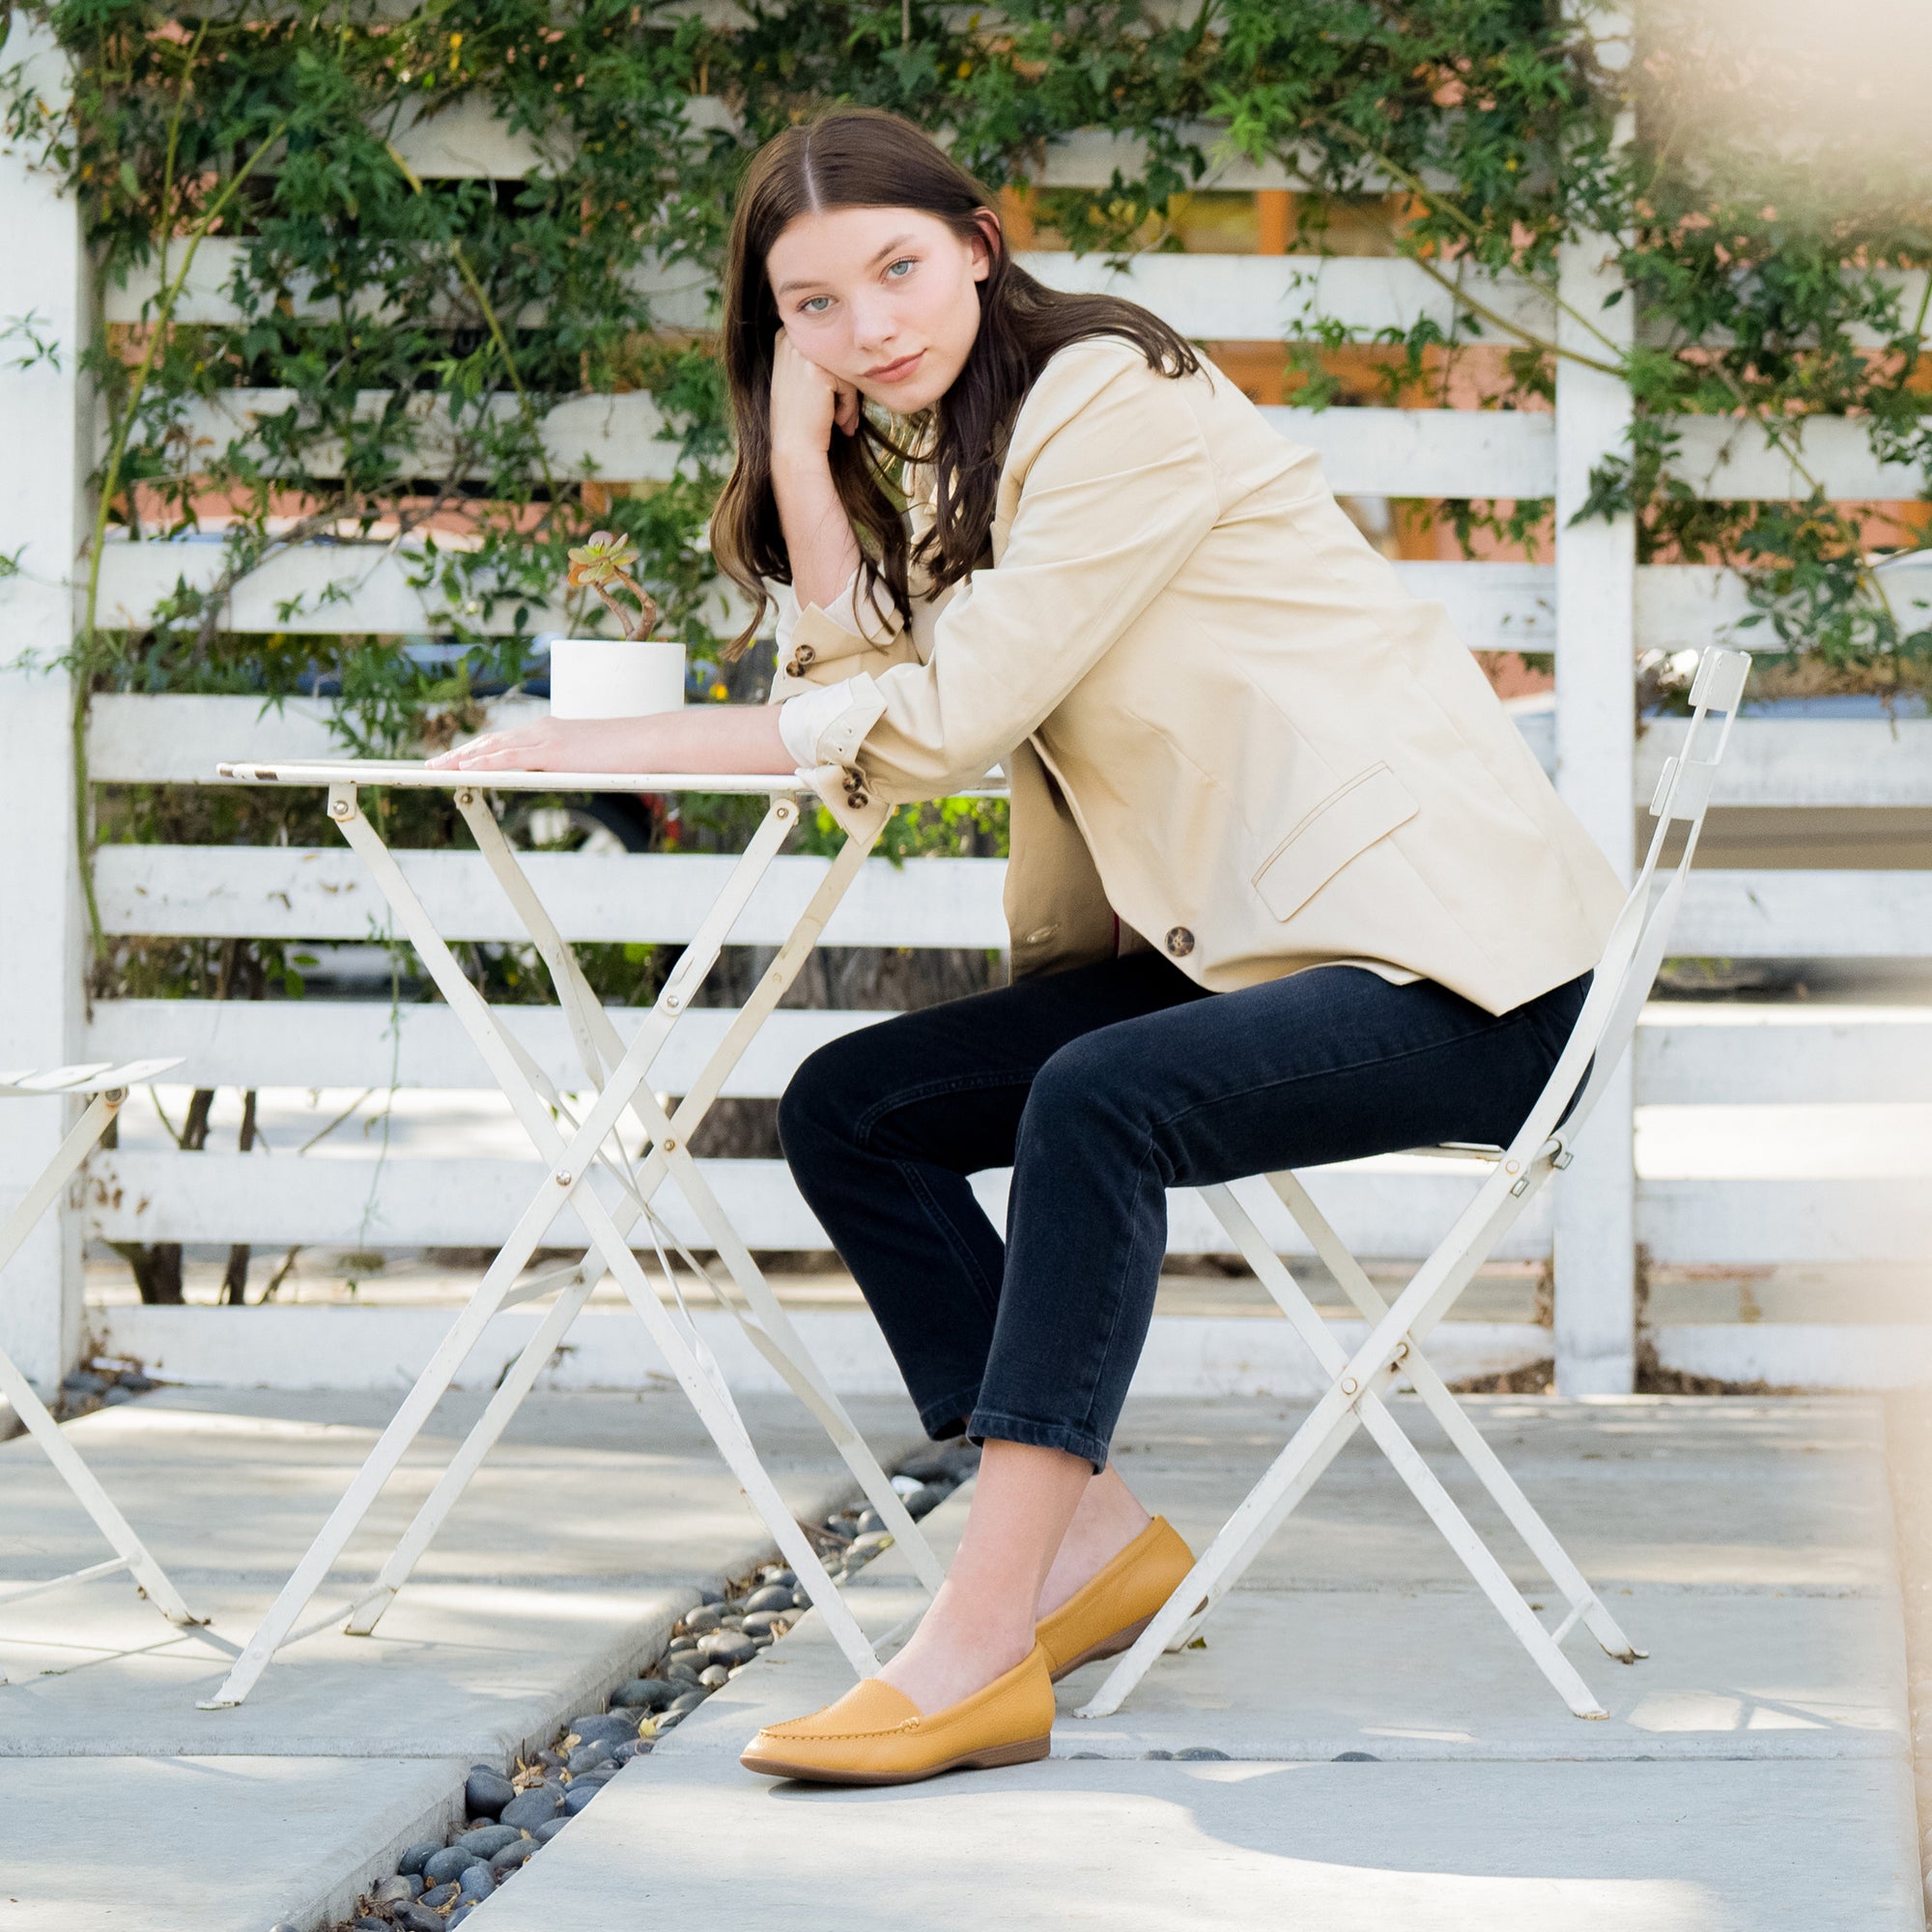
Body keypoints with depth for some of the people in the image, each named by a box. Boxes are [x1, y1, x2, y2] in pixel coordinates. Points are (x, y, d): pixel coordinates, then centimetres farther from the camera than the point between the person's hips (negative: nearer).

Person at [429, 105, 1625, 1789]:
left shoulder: (1115, 404, -13)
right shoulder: (944, 458, 15)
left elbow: (939, 722, -18)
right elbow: (860, 720, 3)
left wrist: (617, 746, -14)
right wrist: (802, 458, -4)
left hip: (1445, 948, -9)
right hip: (1226, 945, 9)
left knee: (1097, 1100, -33)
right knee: (848, 1110, -1)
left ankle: (982, 1649, -35)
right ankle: (1093, 1537, -5)